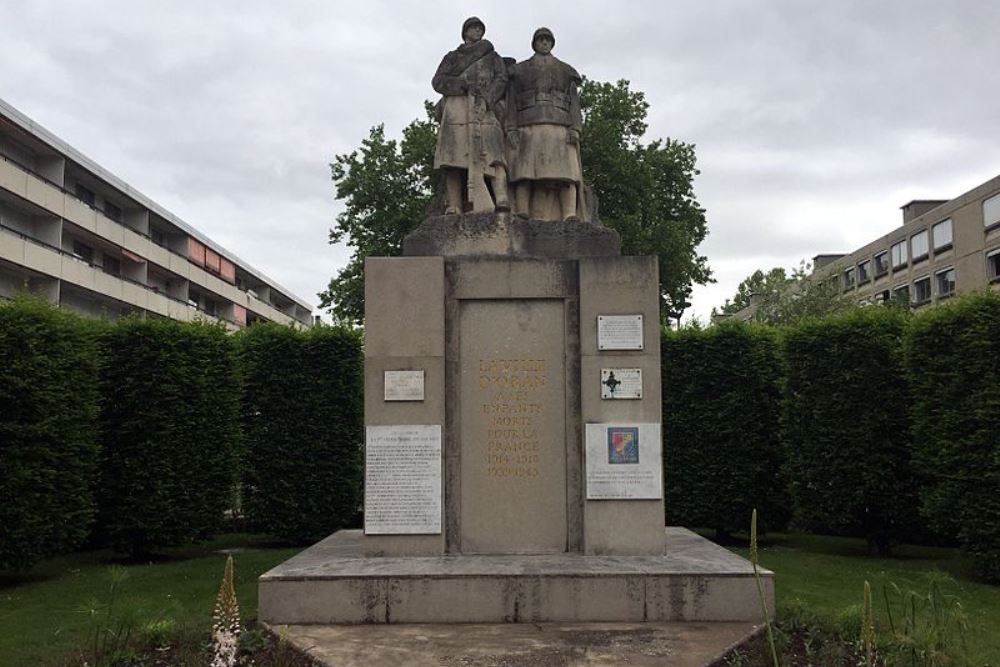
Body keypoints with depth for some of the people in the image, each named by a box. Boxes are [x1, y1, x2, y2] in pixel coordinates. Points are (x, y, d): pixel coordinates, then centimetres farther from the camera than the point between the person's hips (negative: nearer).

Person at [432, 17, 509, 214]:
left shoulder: (492, 56, 28)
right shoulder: (451, 57, 28)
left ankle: (501, 199, -42)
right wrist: (465, 85, -8)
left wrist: (486, 98, -12)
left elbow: (501, 79, 9)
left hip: (486, 108, -1)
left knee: (491, 152, -23)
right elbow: (438, 81, 11)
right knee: (454, 158, -17)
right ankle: (453, 208, -26)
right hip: (456, 107, 1)